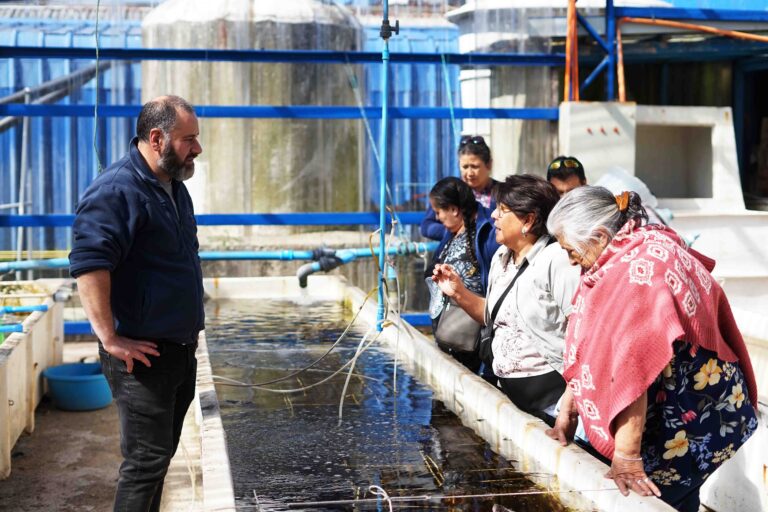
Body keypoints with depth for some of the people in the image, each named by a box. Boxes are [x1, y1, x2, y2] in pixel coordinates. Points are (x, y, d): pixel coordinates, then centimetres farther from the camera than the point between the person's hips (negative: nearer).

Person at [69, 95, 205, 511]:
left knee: (161, 452, 16)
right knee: (146, 460, -5)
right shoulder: (118, 190, -18)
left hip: (180, 349, 9)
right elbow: (88, 263, -27)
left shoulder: (173, 187, 13)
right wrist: (111, 339, -27)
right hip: (143, 356, -9)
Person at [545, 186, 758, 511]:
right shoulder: (622, 262, 7)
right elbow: (590, 350, 11)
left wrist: (627, 454, -29)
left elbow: (633, 367, -29)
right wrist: (567, 411, 10)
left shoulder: (638, 269, -24)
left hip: (690, 421, -9)